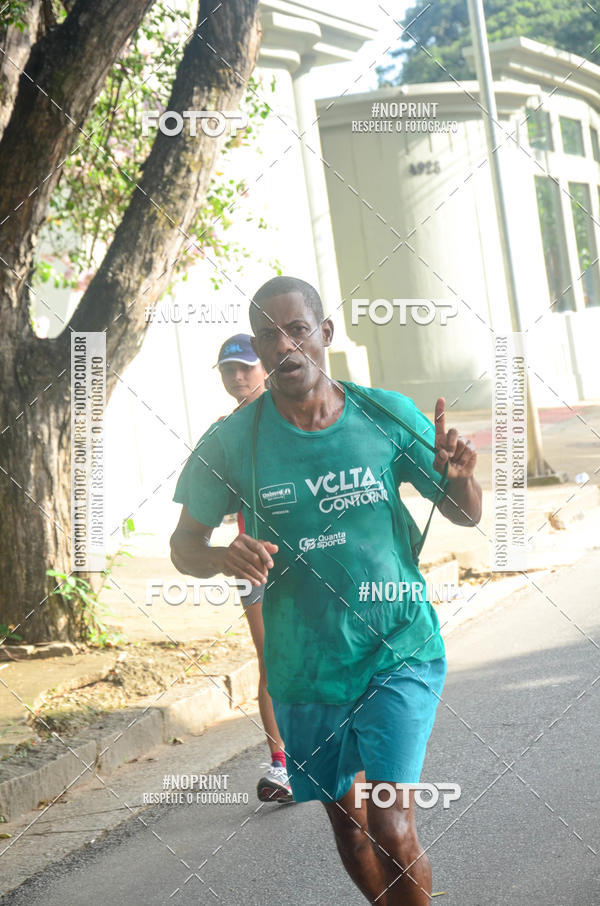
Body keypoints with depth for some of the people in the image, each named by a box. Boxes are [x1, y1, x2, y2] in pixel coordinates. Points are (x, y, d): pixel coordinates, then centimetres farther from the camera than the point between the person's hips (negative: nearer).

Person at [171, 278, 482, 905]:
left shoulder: (386, 414, -5)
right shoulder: (231, 443, -7)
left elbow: (465, 516, 5)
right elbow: (184, 544, 3)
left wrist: (459, 476, -19)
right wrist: (222, 557, -20)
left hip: (400, 650, -2)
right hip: (304, 668, 2)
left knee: (392, 829, -14)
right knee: (348, 822, 18)